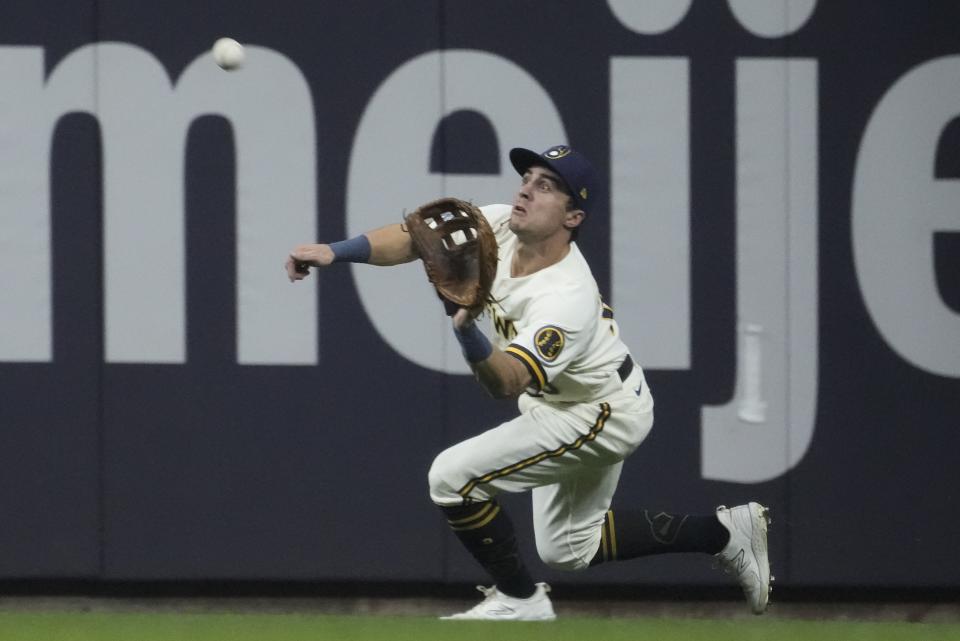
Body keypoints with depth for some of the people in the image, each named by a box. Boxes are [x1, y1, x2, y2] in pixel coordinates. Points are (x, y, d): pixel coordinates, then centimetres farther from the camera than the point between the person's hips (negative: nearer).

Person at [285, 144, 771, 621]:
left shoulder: (565, 301, -37)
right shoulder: (502, 227, -15)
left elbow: (507, 384, -46)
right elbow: (416, 238, -11)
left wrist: (467, 329, -64)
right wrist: (335, 252, -25)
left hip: (599, 416, -9)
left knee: (453, 477, -19)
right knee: (568, 550, 22)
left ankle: (519, 601, -2)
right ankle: (723, 532, 29)